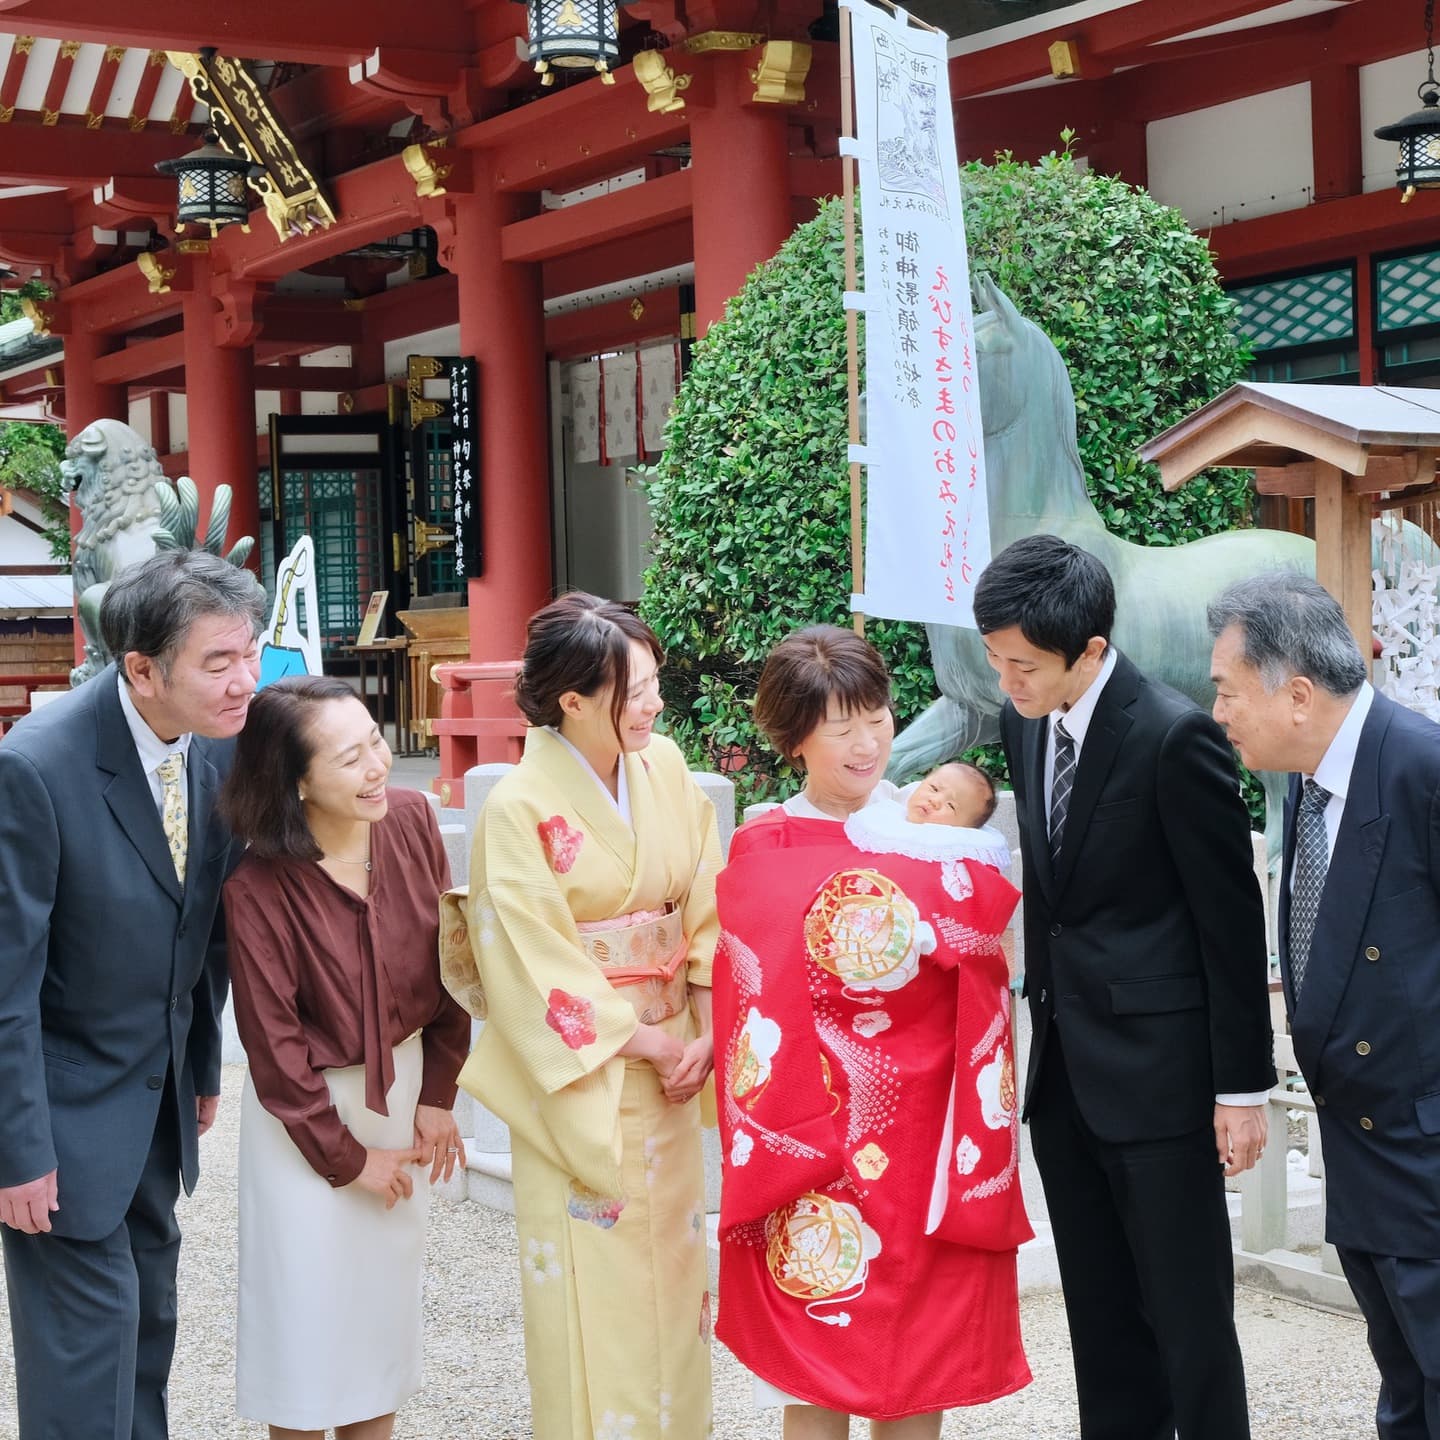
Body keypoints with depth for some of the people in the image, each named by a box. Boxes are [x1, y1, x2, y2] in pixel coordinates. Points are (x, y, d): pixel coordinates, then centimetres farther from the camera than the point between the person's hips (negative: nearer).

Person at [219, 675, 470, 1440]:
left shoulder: (411, 819, -13)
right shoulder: (257, 886, -25)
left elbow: (446, 961, -2)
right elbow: (274, 1044, -16)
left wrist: (437, 1095, -2)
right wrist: (346, 1159, -9)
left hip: (404, 1083, 4)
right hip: (308, 1104, -4)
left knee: (387, 1291, 16)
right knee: (310, 1299, 8)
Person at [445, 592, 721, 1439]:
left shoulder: (665, 767, -1)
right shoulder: (520, 810, -16)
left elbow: (705, 908, 3)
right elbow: (539, 969, -15)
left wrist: (705, 1033, -7)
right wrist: (648, 1044, -12)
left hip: (672, 1057, 5)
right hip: (581, 1072, -5)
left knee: (672, 1257, 14)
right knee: (592, 1281, 3)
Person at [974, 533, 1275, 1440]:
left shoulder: (1175, 736, -17)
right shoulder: (1026, 722, 5)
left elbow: (1232, 918, -13)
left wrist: (1242, 1086, -10)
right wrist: (1044, 1013, 14)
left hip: (1158, 1069, -7)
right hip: (1065, 1069, 7)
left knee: (1189, 1319, 2)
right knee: (1101, 1320, 15)